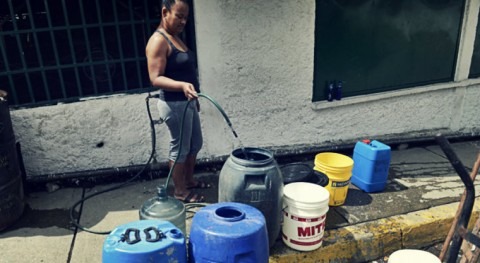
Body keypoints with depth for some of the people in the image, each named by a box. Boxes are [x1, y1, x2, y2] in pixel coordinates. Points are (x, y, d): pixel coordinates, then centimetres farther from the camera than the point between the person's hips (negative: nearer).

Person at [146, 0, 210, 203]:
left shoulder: (175, 37, 12)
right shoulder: (158, 41, -18)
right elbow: (156, 78, -24)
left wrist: (193, 97, 22)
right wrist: (182, 86, -39)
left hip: (187, 102, 10)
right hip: (174, 104, -10)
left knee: (195, 143, 19)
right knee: (180, 148, 3)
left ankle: (189, 180, 37)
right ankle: (180, 192, 20)